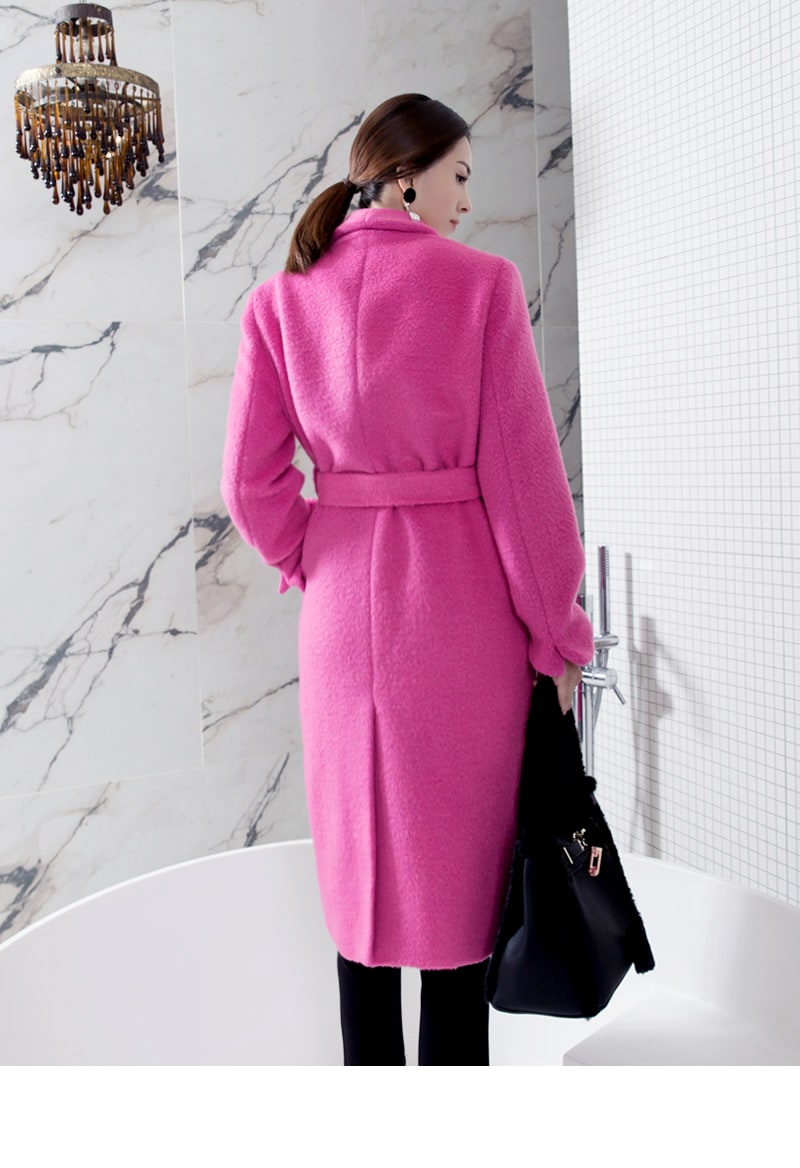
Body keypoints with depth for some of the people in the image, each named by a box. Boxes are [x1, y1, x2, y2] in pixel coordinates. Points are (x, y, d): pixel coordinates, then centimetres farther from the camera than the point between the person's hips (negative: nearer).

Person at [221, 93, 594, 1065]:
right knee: (462, 864, 10)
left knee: (361, 861, 18)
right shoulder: (482, 284, -8)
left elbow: (251, 481, 0)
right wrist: (558, 632, -2)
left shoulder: (285, 298, 3)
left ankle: (368, 1061, 33)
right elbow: (524, 473, -9)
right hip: (464, 604, -4)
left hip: (344, 605, 4)